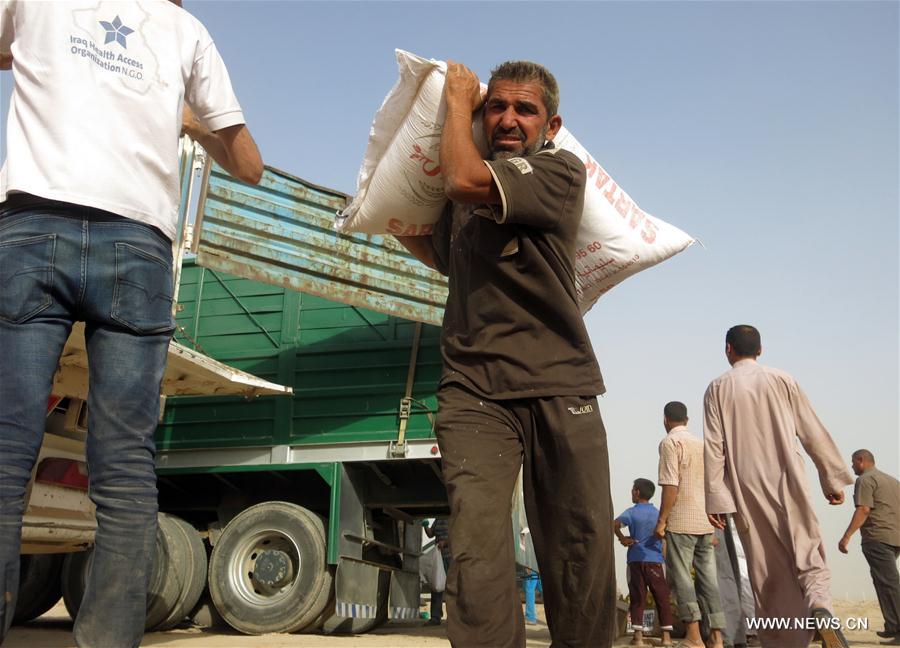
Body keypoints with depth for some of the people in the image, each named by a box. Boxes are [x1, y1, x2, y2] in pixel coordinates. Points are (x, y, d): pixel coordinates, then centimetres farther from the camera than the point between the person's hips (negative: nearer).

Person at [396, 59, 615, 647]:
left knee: (583, 561, 1)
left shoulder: (562, 171, 2)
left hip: (561, 390, -2)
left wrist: (457, 98, 1)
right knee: (478, 555, -14)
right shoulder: (468, 193, 18)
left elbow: (465, 181, -15)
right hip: (474, 391, 3)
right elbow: (440, 254, 39)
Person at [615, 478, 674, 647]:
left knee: (638, 598, 2)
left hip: (636, 560, -2)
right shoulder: (658, 513, 7)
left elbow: (615, 524, -15)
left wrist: (622, 538, -3)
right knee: (662, 598, 5)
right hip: (655, 560, 2)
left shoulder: (632, 512, -2)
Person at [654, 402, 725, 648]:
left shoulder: (670, 442, -4)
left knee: (681, 577, -2)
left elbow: (671, 486, -15)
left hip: (681, 521, -7)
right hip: (706, 522, 7)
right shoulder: (702, 443, 17)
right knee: (709, 579, 7)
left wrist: (661, 521, -11)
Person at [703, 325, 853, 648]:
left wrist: (715, 499, -3)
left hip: (746, 490, 0)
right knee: (809, 555, 3)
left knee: (767, 570, 7)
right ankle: (820, 608, -25)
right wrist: (833, 479, 13)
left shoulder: (718, 388, 4)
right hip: (789, 484, 0)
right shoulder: (782, 380, 7)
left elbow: (714, 447, -3)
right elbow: (813, 433, 6)